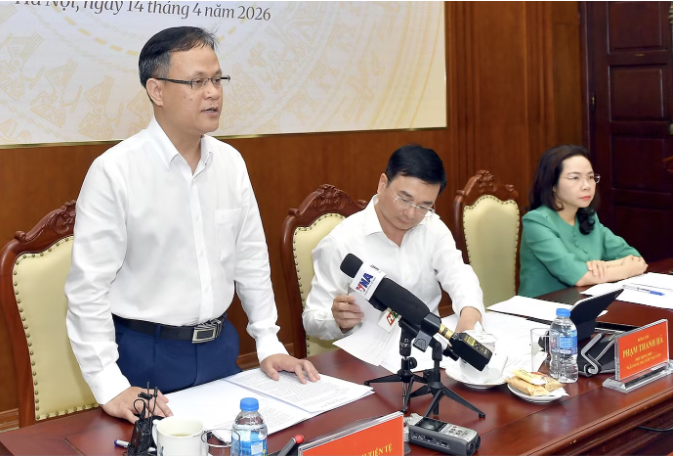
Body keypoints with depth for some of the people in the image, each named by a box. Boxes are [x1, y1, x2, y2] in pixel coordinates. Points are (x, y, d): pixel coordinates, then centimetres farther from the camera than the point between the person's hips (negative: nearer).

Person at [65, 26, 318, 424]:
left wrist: (269, 343, 6)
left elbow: (251, 259, 9)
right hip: (146, 354, -5)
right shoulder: (114, 171, -16)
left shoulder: (231, 162, 1)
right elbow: (88, 287, -15)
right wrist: (109, 386, -18)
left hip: (220, 346, 5)